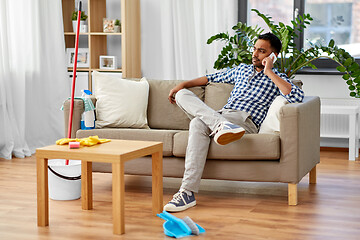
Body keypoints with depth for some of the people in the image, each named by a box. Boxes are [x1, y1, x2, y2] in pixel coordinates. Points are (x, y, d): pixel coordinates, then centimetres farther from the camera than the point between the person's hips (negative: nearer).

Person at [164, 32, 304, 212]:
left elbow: (297, 97, -13)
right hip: (221, 115, 7)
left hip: (245, 121, -7)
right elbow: (213, 78, 39)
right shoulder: (241, 70, 28)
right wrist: (183, 84, 31)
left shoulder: (277, 78, 8)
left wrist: (269, 72, -8)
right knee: (183, 95, -15)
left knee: (198, 124, -33)